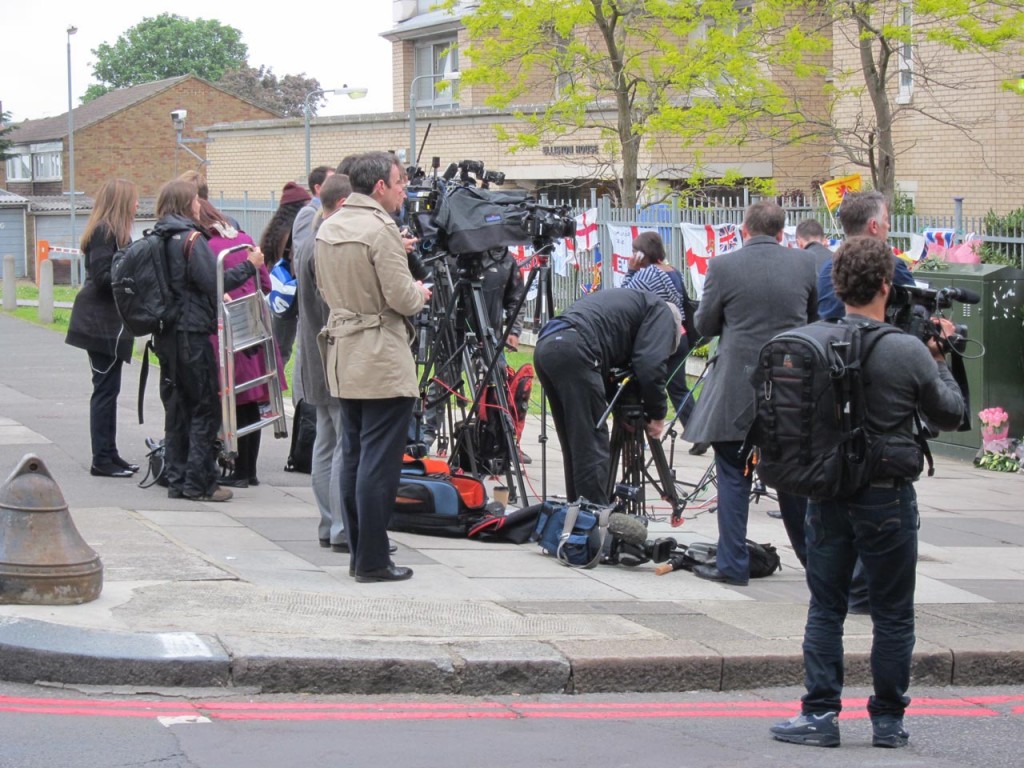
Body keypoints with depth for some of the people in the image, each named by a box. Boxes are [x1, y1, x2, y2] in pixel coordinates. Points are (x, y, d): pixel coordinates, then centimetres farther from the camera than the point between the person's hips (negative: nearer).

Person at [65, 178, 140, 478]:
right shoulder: (104, 232, -14)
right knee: (106, 389, -6)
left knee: (108, 388, 13)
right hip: (102, 324, -10)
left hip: (109, 322, 10)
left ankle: (109, 454, 19)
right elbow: (103, 276, -21)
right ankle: (102, 460, -3)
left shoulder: (113, 231, 16)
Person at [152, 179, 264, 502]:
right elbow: (213, 282, -18)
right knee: (205, 409, -1)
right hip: (192, 333, -8)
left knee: (176, 408, 13)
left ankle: (176, 480, 16)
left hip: (165, 336, 8)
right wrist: (249, 266, -10)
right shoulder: (191, 239, -13)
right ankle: (199, 482, -1)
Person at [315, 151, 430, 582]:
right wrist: (420, 293, 2)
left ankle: (358, 553, 18)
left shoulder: (327, 229, 10)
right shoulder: (380, 229, -16)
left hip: (343, 353, 9)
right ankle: (373, 560, -4)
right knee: (379, 461, -5)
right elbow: (402, 298, -18)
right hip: (382, 359, -9)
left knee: (352, 456, 13)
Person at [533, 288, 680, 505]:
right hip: (572, 351, -9)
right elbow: (651, 365, -3)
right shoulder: (662, 312, 13)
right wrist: (657, 414, 8)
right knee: (593, 446, -7)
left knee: (574, 446, 16)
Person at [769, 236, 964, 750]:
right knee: (892, 614, 8)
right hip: (886, 497, -3)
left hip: (827, 491, 3)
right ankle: (888, 720, 14)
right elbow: (950, 415, -2)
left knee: (825, 608, 11)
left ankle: (820, 714, 9)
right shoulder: (908, 352, -15)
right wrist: (939, 359, 11)